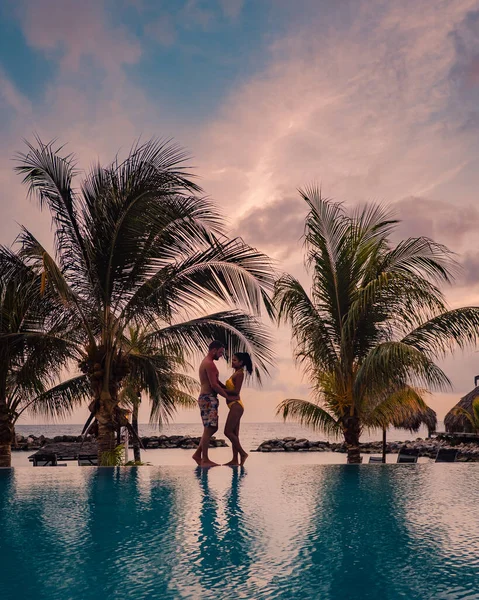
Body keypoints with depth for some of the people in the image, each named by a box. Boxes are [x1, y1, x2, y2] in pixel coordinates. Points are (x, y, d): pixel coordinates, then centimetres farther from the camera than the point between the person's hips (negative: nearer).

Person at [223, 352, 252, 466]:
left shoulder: (239, 374, -12)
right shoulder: (235, 373, 17)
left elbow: (236, 391, -18)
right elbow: (229, 389, 16)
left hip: (236, 405, -10)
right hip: (234, 406, 10)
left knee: (228, 432, -9)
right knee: (234, 434, 9)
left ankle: (243, 453, -2)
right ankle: (235, 460, 10)